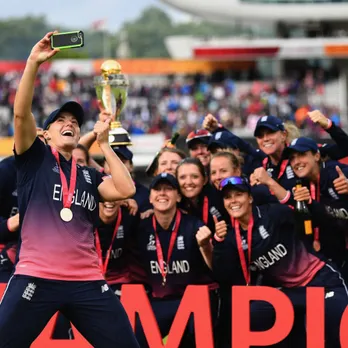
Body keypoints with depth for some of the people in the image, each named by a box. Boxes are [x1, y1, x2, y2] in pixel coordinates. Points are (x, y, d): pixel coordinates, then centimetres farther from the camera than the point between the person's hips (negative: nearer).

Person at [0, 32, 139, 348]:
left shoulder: (89, 175, 20)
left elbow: (126, 190, 4)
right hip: (36, 278, -4)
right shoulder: (35, 159, 11)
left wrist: (104, 144, 11)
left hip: (87, 282, 4)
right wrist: (33, 63, -10)